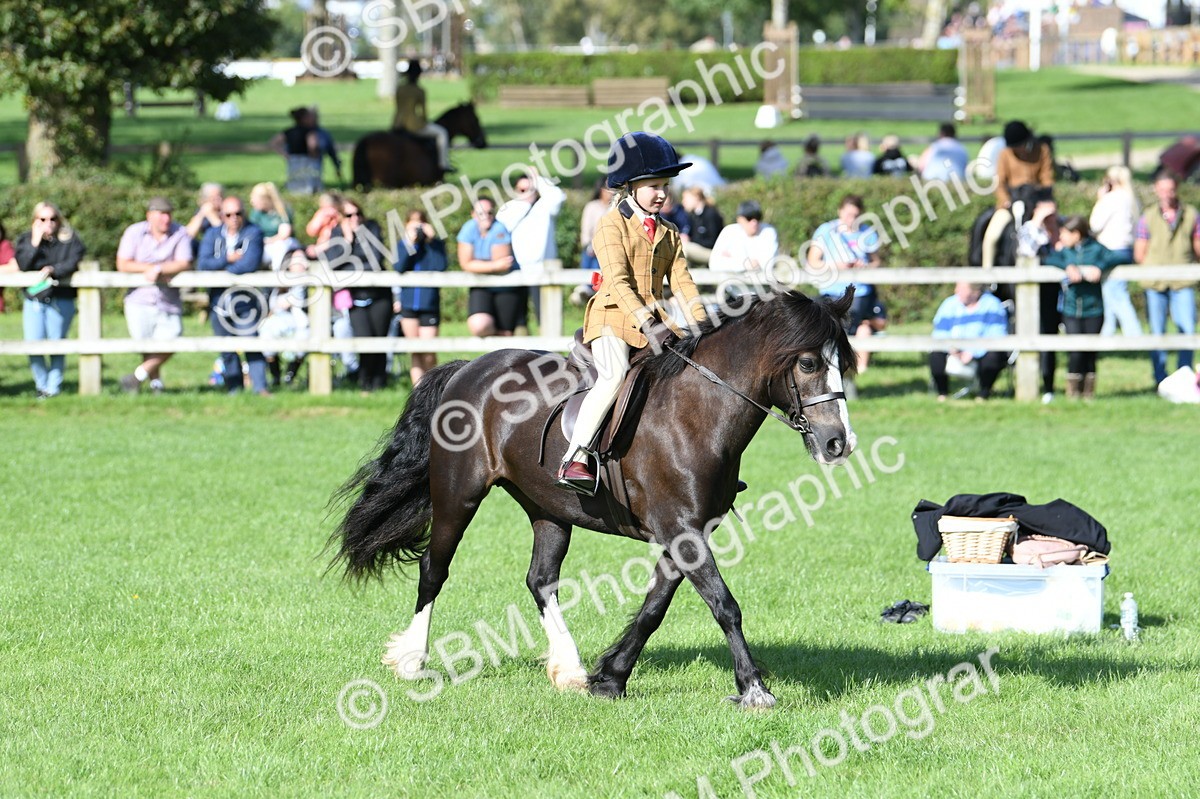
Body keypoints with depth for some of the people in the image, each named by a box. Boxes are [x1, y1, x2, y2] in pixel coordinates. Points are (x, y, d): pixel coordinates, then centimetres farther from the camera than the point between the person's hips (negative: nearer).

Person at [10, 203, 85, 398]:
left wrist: (52, 269, -25)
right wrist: (35, 243, -13)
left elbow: (73, 263, -11)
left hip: (61, 300, -2)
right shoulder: (25, 240, 7)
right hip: (34, 299, 2)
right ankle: (42, 386, 11)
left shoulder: (69, 239, 2)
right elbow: (22, 265, -7)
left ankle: (54, 388, 10)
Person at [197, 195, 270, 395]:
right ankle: (234, 388, 13)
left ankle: (260, 387, -15)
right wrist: (228, 259, -13)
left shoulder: (253, 233, -3)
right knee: (227, 349, 7)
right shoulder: (213, 235, 8)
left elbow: (251, 262, -18)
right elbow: (202, 264, -5)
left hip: (245, 299, -3)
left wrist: (223, 271, -10)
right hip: (219, 301, 3)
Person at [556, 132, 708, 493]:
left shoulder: (668, 234, 16)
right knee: (614, 375, -31)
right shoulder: (611, 226, -6)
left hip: (654, 321, 7)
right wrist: (646, 323, -27)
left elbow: (682, 282, 12)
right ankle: (574, 460, -33)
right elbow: (618, 281, -16)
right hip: (613, 315, -7)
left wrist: (702, 323, -3)